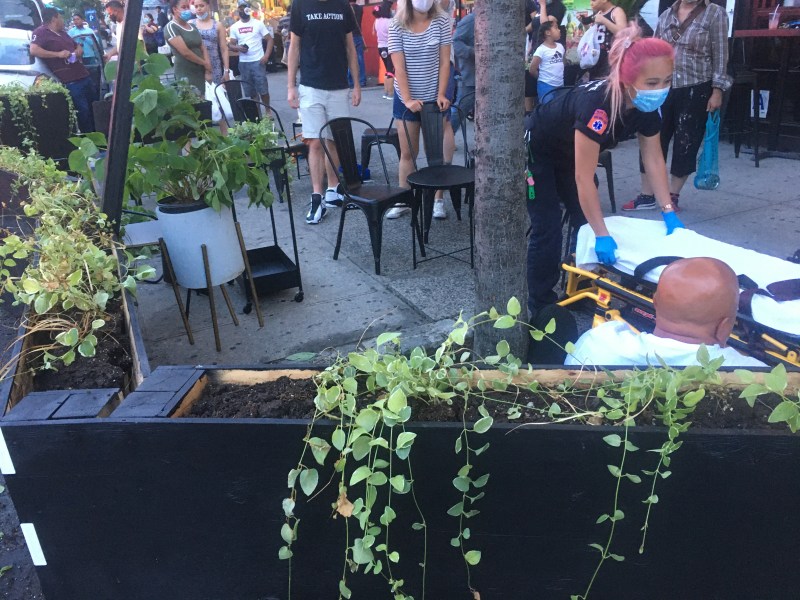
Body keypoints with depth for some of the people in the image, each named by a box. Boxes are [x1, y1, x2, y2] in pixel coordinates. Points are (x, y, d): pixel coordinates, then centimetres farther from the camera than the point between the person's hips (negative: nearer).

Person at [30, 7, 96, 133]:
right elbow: (33, 50, -19)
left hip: (84, 76, 9)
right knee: (83, 112, -7)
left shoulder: (62, 32, 22)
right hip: (70, 81, -9)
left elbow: (79, 47, 31)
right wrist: (58, 54, -19)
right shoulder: (41, 32, -4)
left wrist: (78, 51, 6)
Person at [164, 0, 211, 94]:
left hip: (201, 72, 7)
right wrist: (205, 63, -5)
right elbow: (185, 52, -15)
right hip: (186, 74, -7)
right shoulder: (170, 27, -7)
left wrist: (208, 70, -2)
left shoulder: (193, 27, 16)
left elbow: (203, 49, 12)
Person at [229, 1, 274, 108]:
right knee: (250, 92, 7)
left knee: (263, 89, -2)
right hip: (243, 63, 3)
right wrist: (238, 48, -13)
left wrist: (266, 56, -13)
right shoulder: (234, 27, 9)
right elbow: (231, 45, 10)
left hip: (258, 61, -3)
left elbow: (270, 40, 0)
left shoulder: (258, 23, 1)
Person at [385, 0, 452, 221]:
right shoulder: (397, 27, -7)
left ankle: (438, 200, 14)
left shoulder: (441, 22, -3)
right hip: (407, 99, 0)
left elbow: (445, 62, -4)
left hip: (434, 97, 1)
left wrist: (441, 94, -13)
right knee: (407, 153, 5)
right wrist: (407, 99, -19)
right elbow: (399, 67, -11)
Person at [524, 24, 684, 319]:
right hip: (534, 151, -8)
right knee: (548, 229, -10)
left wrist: (669, 211, -11)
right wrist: (603, 236, -38)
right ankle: (540, 307, 2)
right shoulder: (597, 103, -39)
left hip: (566, 153, 8)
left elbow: (654, 158, -6)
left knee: (585, 221, 7)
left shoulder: (646, 106, -16)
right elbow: (583, 177, -39)